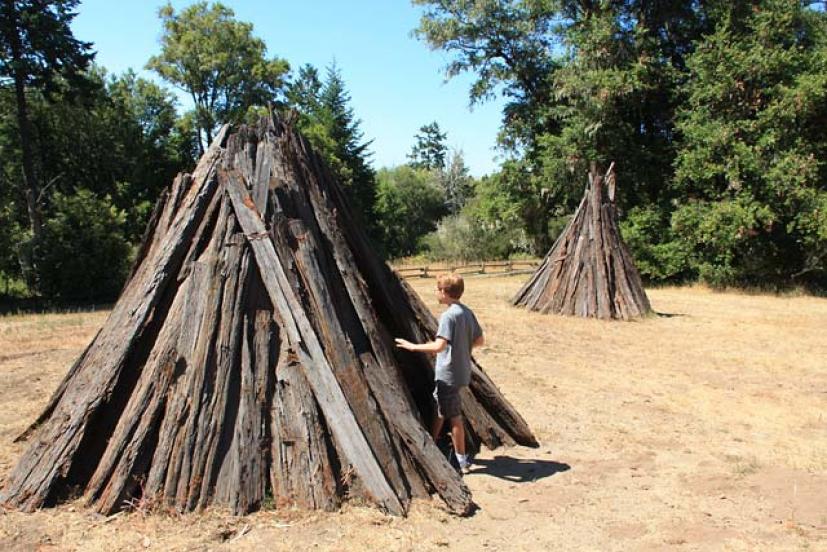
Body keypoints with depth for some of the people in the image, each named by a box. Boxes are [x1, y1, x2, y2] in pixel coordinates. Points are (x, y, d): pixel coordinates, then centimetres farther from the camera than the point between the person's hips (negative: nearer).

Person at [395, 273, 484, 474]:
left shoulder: (448, 316, -22)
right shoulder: (468, 312, 4)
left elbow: (439, 346, -31)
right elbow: (479, 340, 10)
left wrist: (413, 346, -22)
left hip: (448, 374, -9)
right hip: (462, 371, 9)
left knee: (453, 417, 4)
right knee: (439, 409, 22)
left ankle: (462, 461, 15)